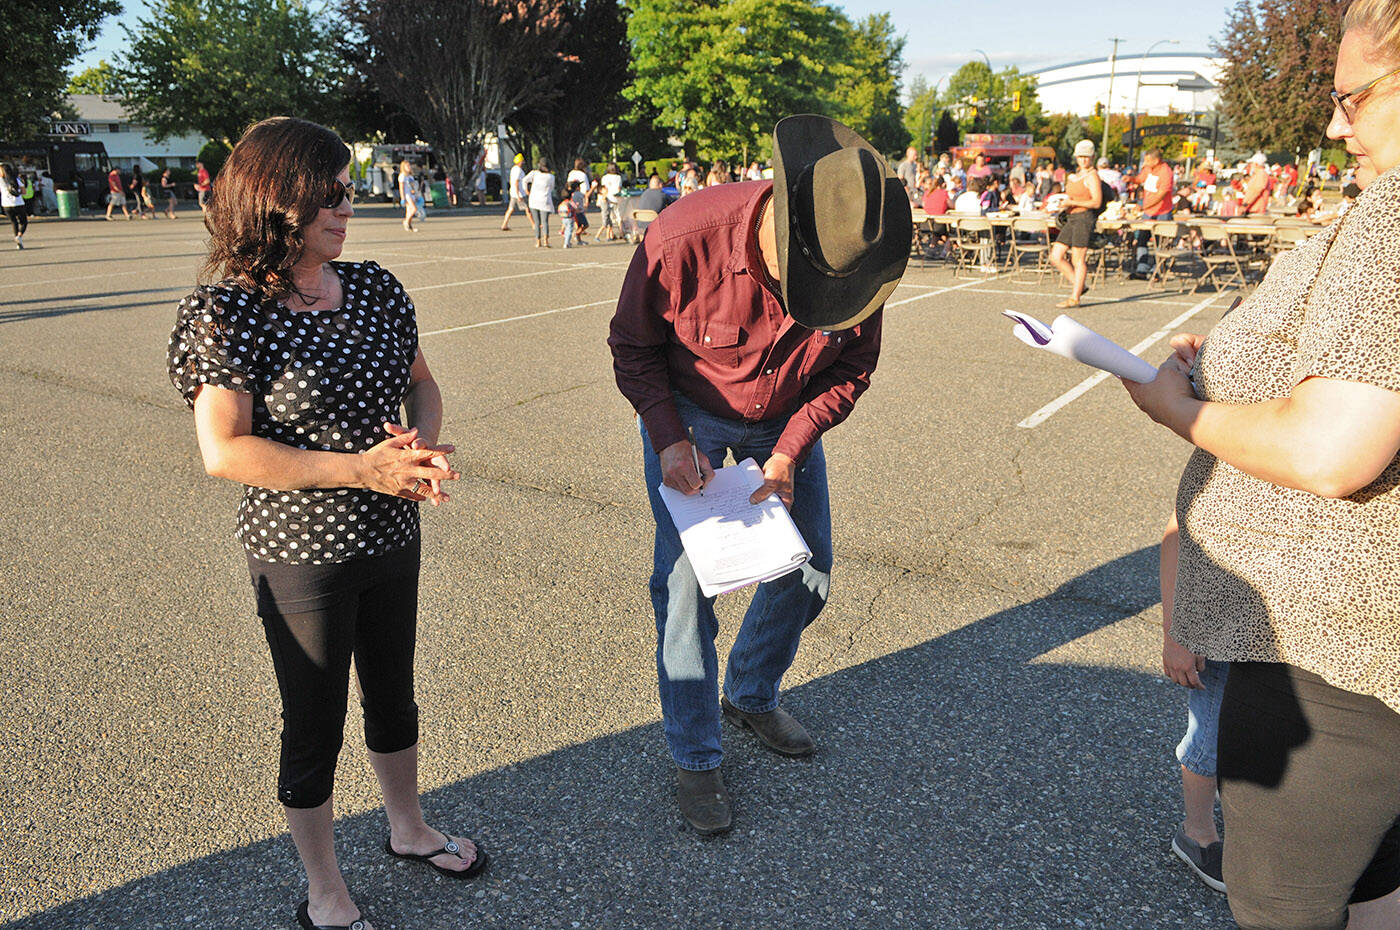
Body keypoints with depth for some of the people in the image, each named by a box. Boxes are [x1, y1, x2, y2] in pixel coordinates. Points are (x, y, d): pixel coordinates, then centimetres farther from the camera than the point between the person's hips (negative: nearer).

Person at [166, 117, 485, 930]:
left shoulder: (374, 288, -1)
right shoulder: (226, 312, -18)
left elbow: (421, 384, 9)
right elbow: (223, 451, -22)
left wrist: (423, 442, -12)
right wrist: (358, 469, -27)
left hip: (392, 536, 6)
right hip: (300, 552, -5)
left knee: (394, 695, 24)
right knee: (315, 727, 12)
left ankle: (409, 829, 49)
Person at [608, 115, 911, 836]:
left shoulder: (862, 257, -23)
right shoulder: (683, 239, -33)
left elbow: (850, 369, -7)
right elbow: (632, 347, -14)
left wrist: (788, 454, -16)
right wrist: (670, 440, -24)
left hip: (787, 422, 4)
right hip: (687, 415, -3)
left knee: (808, 573, 9)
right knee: (684, 585, -5)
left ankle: (752, 696, 36)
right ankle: (695, 760, 14)